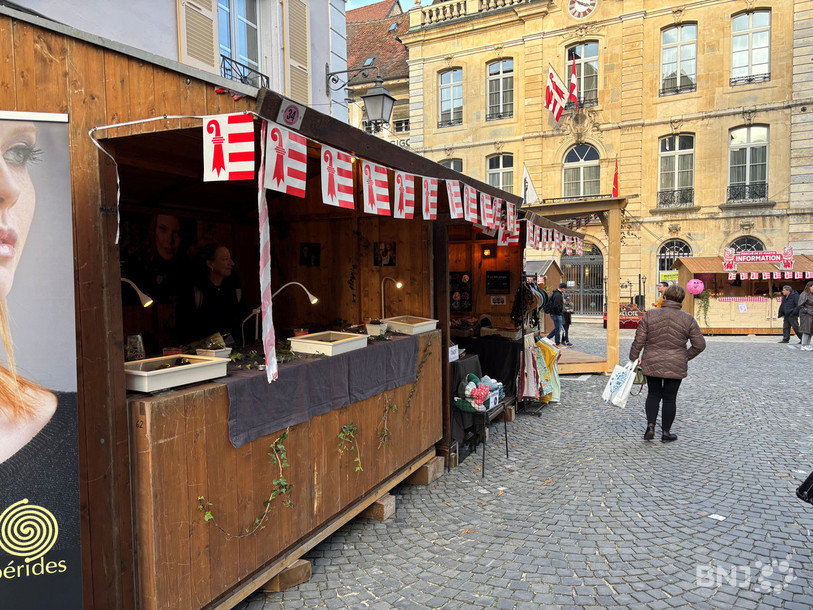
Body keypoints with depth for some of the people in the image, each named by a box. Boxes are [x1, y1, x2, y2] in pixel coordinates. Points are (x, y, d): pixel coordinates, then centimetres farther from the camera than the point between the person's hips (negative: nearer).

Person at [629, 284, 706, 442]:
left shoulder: (650, 315, -7)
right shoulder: (688, 319, -5)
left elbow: (639, 341, -6)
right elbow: (700, 345, -2)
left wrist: (633, 359, 5)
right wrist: (685, 357, 12)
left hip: (652, 364, 0)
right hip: (676, 367, 0)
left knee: (653, 395, 17)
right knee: (669, 398, 11)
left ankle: (650, 426, 4)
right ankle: (666, 432, 19)